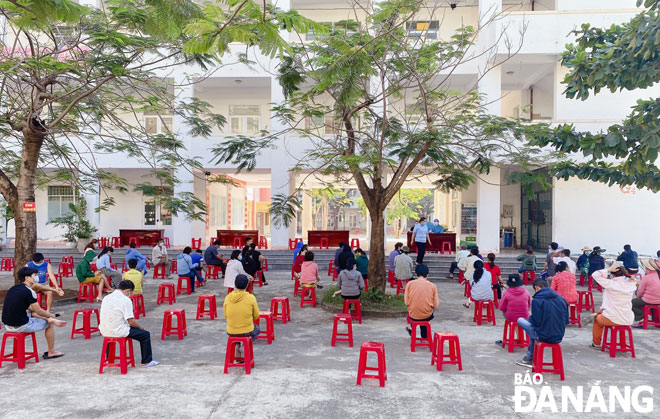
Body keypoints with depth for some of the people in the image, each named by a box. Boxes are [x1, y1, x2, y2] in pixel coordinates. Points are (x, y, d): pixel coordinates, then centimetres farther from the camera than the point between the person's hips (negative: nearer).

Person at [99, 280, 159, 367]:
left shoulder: (106, 298, 7)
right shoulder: (125, 300, -15)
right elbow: (131, 321, -15)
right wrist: (140, 327, 5)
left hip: (104, 331, 8)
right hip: (119, 332, -7)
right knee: (145, 334, 7)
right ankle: (146, 362, 16)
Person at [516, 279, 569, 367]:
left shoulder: (537, 300, -13)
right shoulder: (561, 299, 4)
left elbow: (537, 321, -16)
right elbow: (566, 321, 7)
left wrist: (530, 318, 6)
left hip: (544, 336, -7)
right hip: (559, 337, 7)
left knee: (520, 320, 12)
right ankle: (529, 358, 39)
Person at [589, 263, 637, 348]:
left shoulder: (610, 283, -16)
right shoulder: (631, 284, -2)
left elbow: (595, 275, -11)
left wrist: (609, 269, -10)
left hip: (612, 319, -5)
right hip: (628, 320, 5)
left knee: (597, 317, 27)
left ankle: (596, 343, 37)